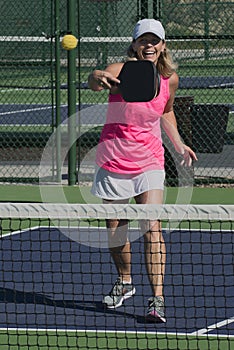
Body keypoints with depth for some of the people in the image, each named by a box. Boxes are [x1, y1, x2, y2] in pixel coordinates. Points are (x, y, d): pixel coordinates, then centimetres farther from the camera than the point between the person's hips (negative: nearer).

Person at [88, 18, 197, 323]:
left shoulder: (170, 79, -1)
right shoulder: (121, 71, -12)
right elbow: (96, 81, -37)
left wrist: (179, 144, 12)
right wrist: (97, 78, -60)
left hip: (149, 163, 1)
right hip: (114, 160, -1)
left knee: (152, 226, -15)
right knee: (115, 231, 10)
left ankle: (157, 299, -17)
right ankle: (124, 282, 36)